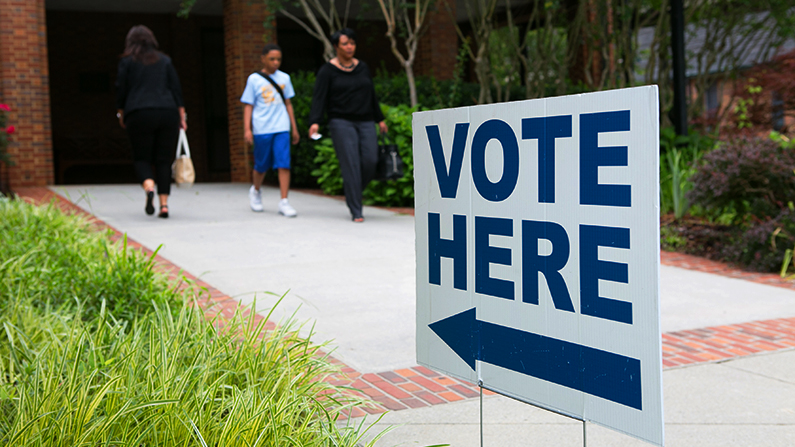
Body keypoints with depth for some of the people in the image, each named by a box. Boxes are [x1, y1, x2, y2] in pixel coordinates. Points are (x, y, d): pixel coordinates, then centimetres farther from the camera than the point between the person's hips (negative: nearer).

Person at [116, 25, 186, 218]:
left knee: (142, 158, 6)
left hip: (139, 115, -2)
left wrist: (120, 113, 15)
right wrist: (181, 114, 10)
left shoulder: (127, 61, 7)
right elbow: (176, 88, 9)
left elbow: (120, 89, 4)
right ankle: (164, 204, -1)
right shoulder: (165, 60, 14)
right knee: (163, 160, 6)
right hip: (168, 113, 2)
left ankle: (149, 187, -24)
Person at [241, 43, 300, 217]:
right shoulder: (254, 79, 1)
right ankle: (255, 191, 37)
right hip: (261, 129, -2)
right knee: (261, 166, 8)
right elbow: (248, 106, 1)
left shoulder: (284, 78, 10)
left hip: (281, 128, 2)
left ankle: (284, 202, -6)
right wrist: (247, 129, -8)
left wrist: (294, 128, 16)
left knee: (284, 164, -10)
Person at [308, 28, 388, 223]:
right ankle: (356, 211, -4)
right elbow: (319, 98, -8)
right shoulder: (328, 70, -2)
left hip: (365, 122, 5)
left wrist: (380, 119, 21)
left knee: (370, 161, -8)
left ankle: (352, 192, 21)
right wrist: (314, 122, -21)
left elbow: (371, 95, 20)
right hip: (341, 123, -4)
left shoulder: (363, 67, 13)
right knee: (351, 165, -9)